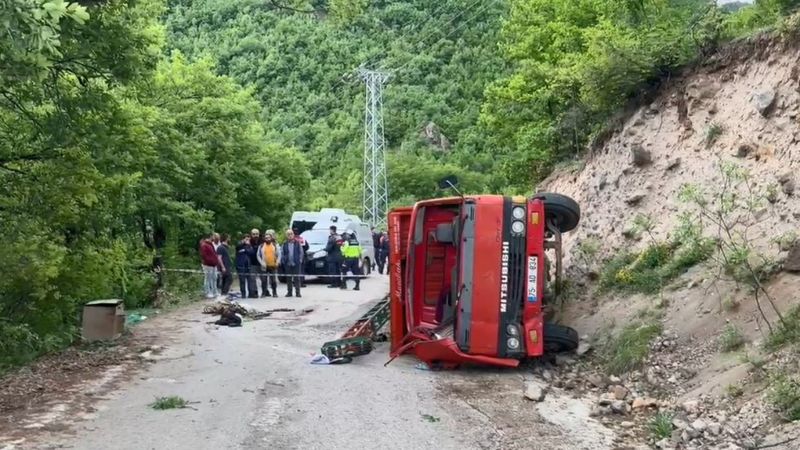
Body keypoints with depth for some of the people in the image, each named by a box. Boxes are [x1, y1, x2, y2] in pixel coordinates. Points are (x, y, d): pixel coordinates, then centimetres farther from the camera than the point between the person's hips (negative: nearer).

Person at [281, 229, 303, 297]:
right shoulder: (285, 244, 5)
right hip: (287, 264, 2)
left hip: (296, 263, -2)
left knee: (296, 278, 0)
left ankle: (298, 292, 5)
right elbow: (282, 253, 9)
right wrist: (283, 261, 2)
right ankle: (289, 292, 15)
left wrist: (300, 260, -4)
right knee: (288, 278, 8)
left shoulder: (297, 243, 0)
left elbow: (301, 252, 2)